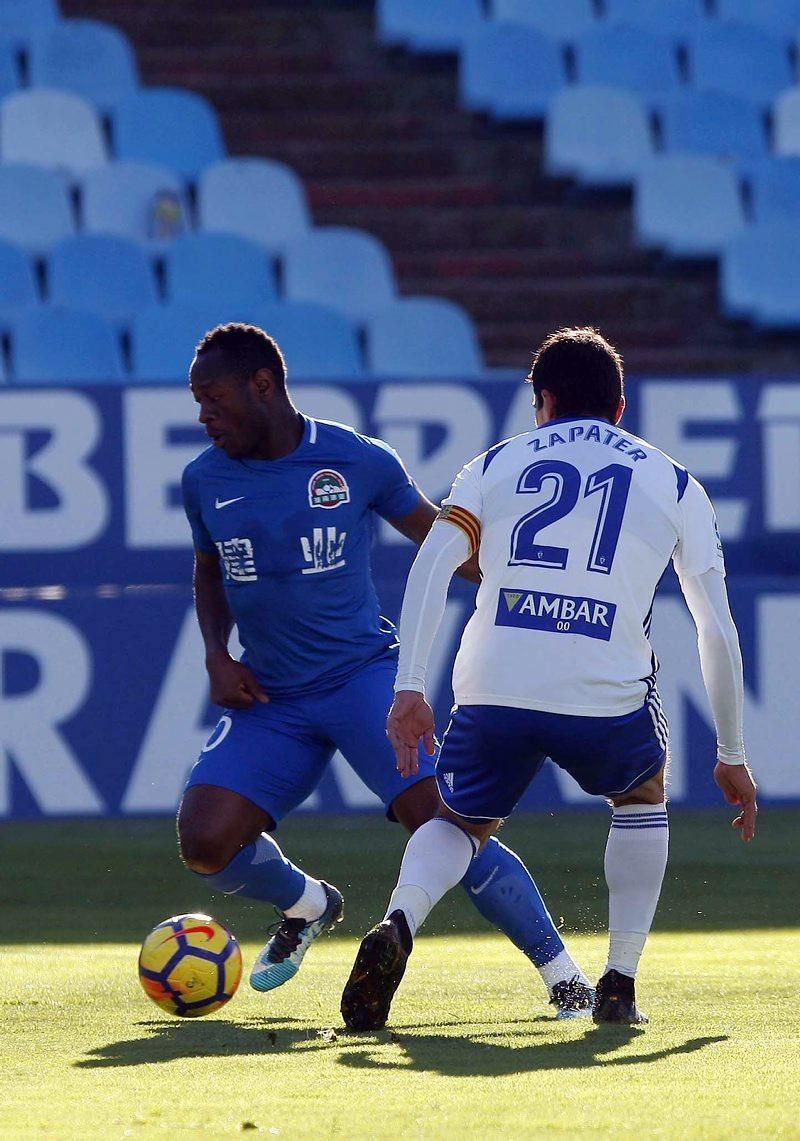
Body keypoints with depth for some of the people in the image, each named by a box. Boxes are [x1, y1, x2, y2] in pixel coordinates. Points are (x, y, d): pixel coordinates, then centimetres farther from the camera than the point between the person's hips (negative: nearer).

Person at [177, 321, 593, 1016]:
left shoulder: (358, 462, -5)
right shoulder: (206, 480, 4)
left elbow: (437, 536, 10)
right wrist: (218, 658, 6)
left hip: (363, 673, -4)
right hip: (269, 698, 4)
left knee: (438, 819, -22)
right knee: (204, 841, -15)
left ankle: (563, 975, -10)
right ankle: (307, 907, 19)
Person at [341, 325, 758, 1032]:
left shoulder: (499, 463, 20)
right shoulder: (674, 483, 19)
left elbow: (431, 564, 3)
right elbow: (718, 630, 15)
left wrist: (409, 688, 0)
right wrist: (732, 757, 22)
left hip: (492, 691, 1)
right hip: (606, 700, -1)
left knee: (460, 823, 25)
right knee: (643, 798, 32)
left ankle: (398, 926, -8)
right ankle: (621, 982, 19)